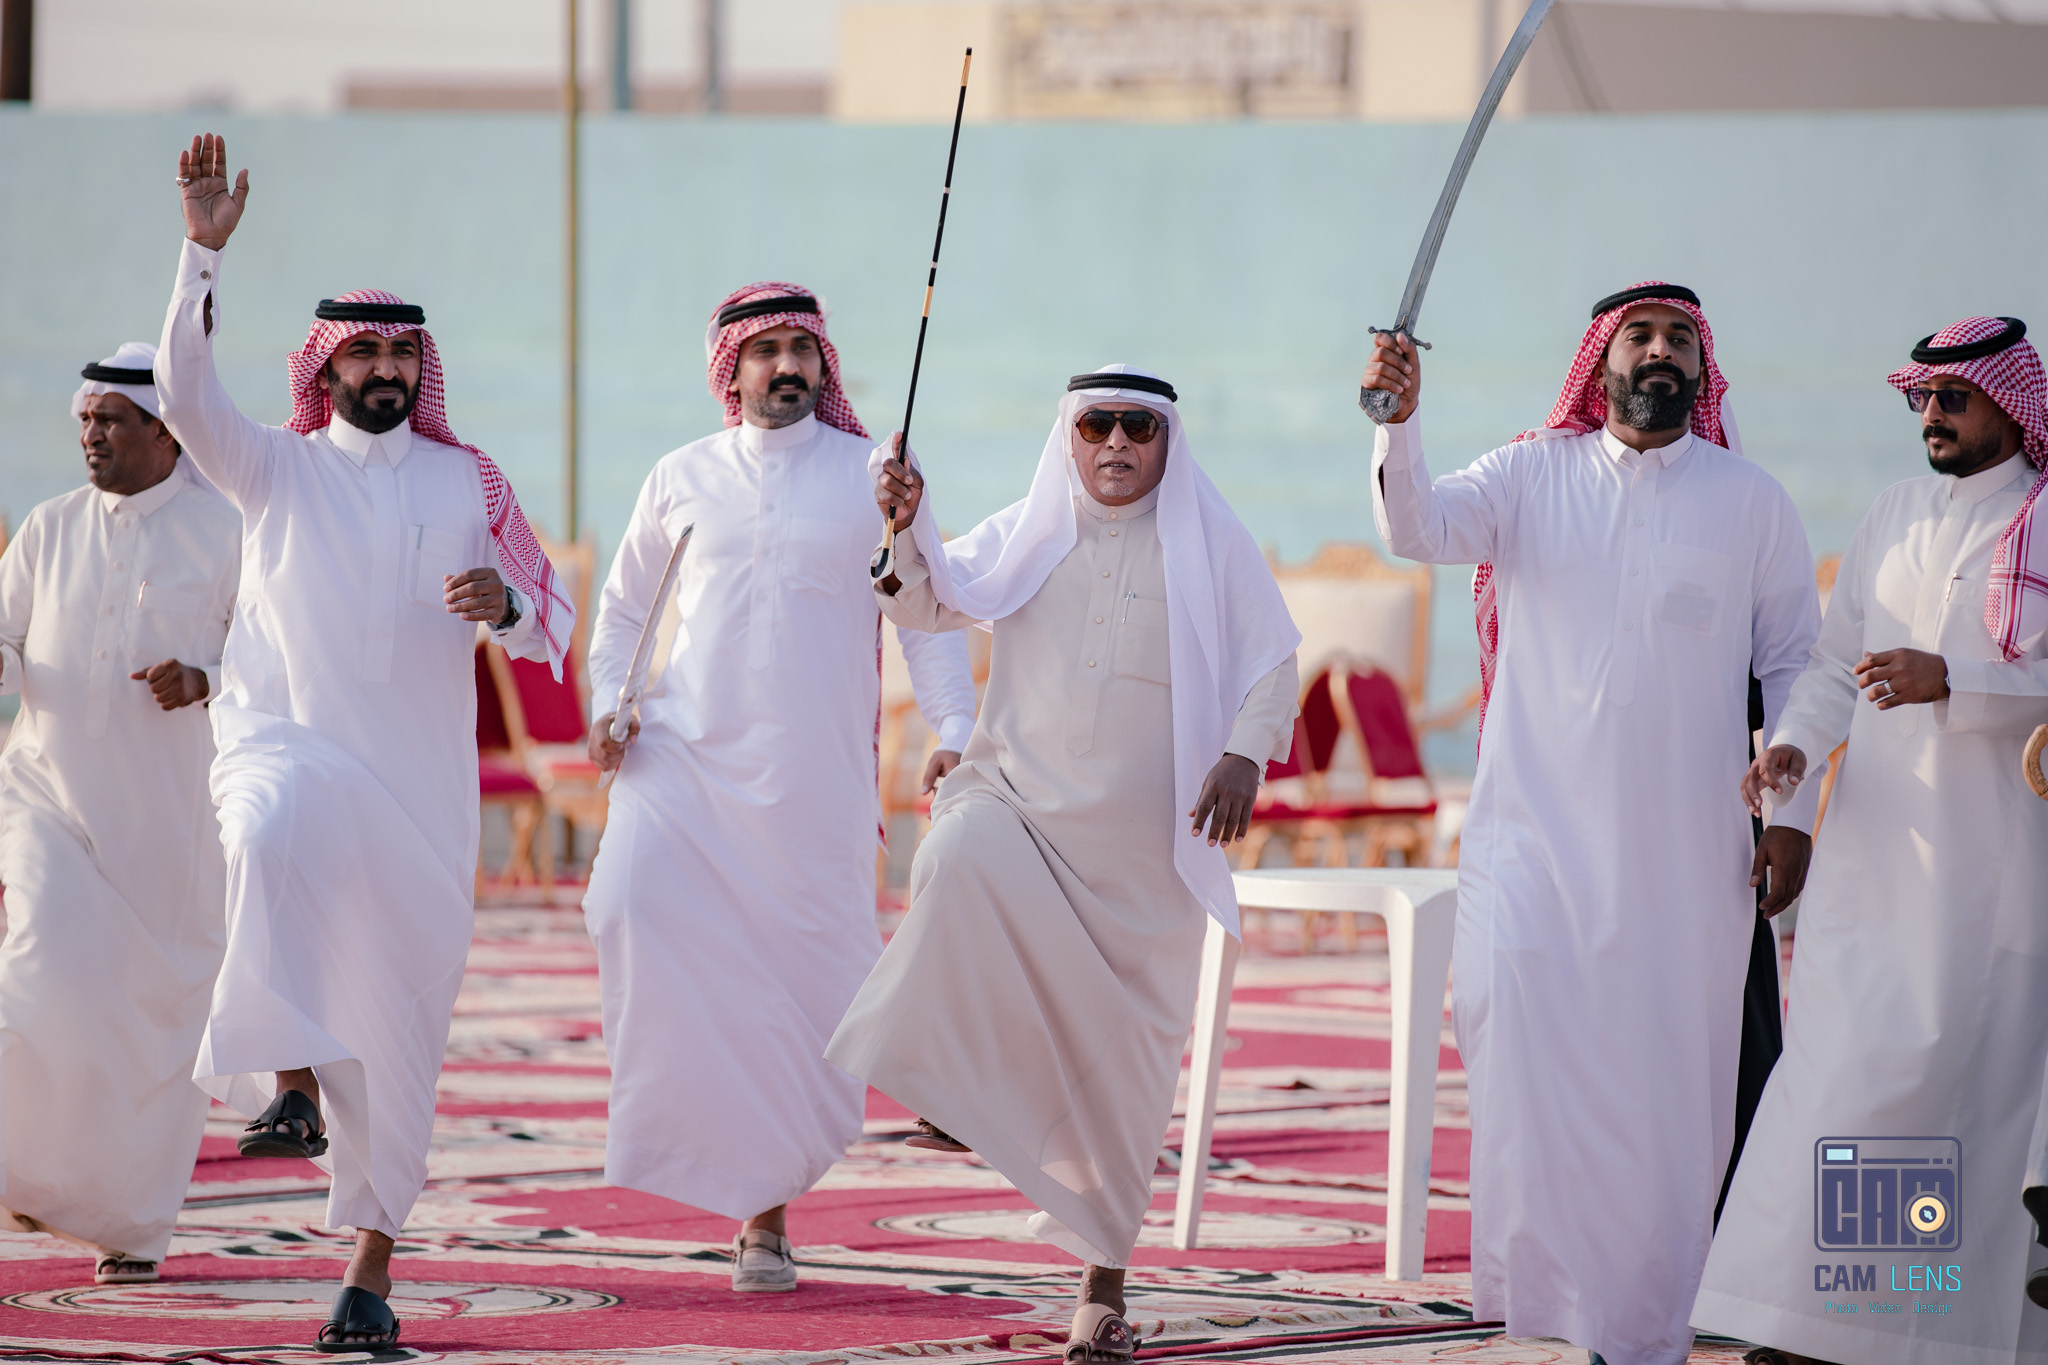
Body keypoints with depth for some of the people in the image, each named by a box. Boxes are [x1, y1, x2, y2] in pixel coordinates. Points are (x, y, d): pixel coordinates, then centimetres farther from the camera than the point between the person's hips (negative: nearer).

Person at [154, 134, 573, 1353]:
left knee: (398, 1021, 2)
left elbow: (554, 624, 11)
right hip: (288, 743, -2)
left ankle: (373, 1262, 12)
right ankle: (291, 1081, -37)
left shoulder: (469, 482, 10)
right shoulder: (278, 468, 6)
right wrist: (205, 255, -22)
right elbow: (187, 394, -12)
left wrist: (503, 601, -13)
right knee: (277, 833, -39)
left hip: (418, 782, 2)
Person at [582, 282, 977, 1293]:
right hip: (683, 754, 1)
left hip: (812, 775, -1)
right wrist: (608, 702, 4)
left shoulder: (872, 477, 5)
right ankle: (684, 1108, -8)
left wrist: (954, 728, -8)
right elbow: (623, 607, 20)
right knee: (631, 905, -25)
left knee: (804, 990, -1)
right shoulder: (683, 479, 10)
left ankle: (765, 1210, 12)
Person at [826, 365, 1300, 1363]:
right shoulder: (1025, 536, 9)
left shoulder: (1210, 545, 4)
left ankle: (1103, 1279, 13)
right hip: (1019, 795, 1)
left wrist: (1244, 755, -12)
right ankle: (955, 1079, -22)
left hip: (1140, 841, -1)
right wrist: (907, 523, -11)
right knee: (961, 861, -37)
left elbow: (1272, 660, 4)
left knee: (1123, 1057, 2)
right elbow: (927, 605, 8)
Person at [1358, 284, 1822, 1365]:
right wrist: (1398, 422, -26)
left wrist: (1791, 812, 2)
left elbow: (1793, 665, 9)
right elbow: (1418, 527, -8)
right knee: (1508, 999, -20)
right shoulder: (1535, 475, 6)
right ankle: (1545, 1278, -11)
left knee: (1666, 1077, 0)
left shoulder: (1750, 501, 6)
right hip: (1535, 821, 0)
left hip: (1684, 846, 0)